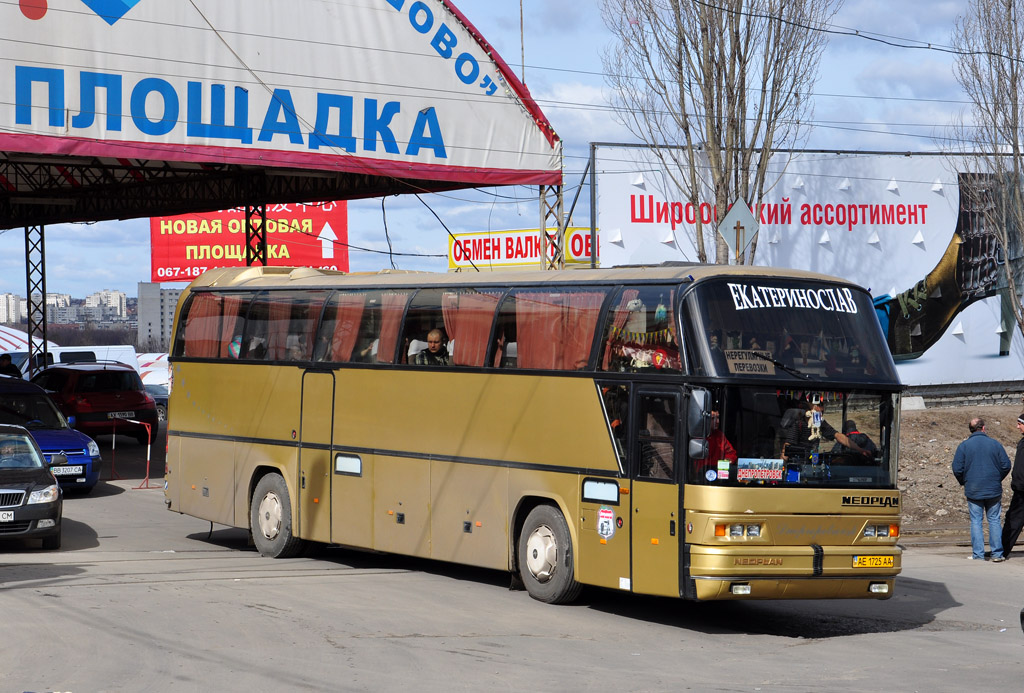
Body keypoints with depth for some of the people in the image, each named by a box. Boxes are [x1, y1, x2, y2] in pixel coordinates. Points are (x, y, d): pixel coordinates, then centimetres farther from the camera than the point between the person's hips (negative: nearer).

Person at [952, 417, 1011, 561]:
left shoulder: (963, 446, -3)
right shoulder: (996, 444, 0)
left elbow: (957, 469, -5)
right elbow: (1006, 466, 1)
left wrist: (964, 483, 13)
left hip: (973, 490, -1)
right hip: (994, 490, 1)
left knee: (976, 521, 5)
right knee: (994, 520, 8)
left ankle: (978, 555, 1)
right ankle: (997, 553, 7)